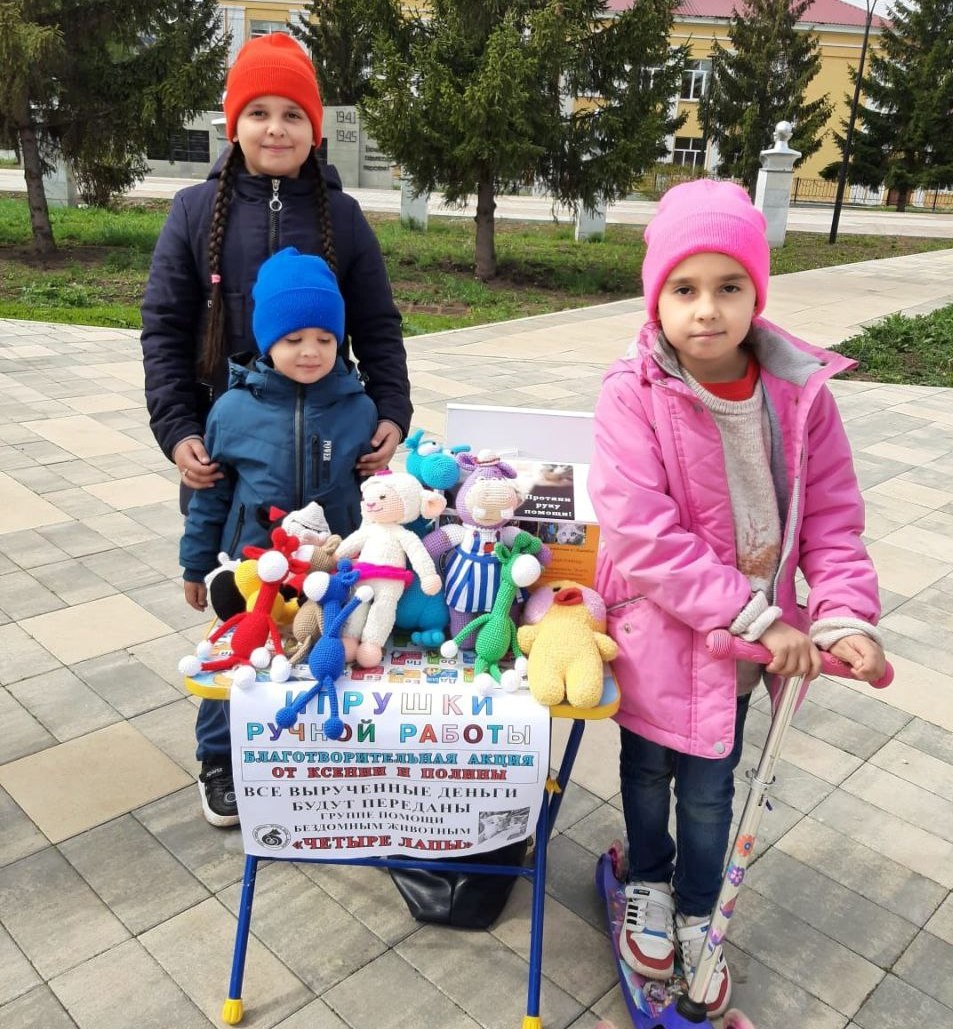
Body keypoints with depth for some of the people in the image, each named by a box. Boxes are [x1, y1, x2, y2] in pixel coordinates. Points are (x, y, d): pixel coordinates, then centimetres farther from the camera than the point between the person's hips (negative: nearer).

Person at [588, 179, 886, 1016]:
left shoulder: (801, 393, -10)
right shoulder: (633, 394, -20)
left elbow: (832, 520, -3)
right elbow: (643, 535, -26)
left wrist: (844, 614, -17)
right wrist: (757, 619, -26)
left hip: (745, 643, 2)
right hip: (658, 633, -2)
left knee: (710, 787, 19)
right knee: (647, 771, 21)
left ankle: (697, 913, 46)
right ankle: (648, 884, 51)